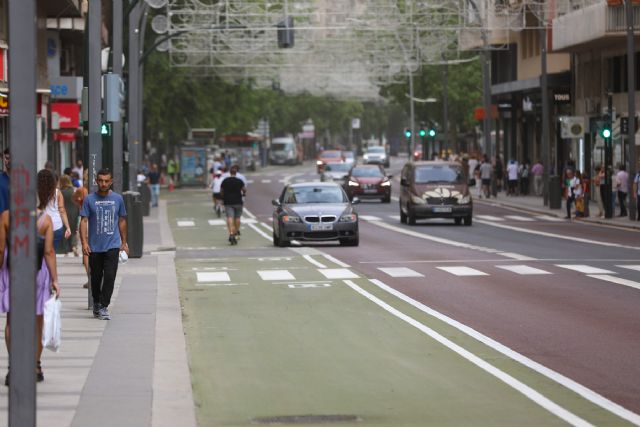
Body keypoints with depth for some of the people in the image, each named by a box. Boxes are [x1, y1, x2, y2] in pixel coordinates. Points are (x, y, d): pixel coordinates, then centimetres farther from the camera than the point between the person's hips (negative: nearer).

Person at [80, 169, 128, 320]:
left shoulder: (117, 199, 5)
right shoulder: (89, 199, 0)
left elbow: (122, 221, 14)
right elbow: (84, 221, -2)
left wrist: (124, 243, 15)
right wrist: (84, 242, -13)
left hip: (112, 245, 0)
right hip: (94, 246, 0)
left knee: (109, 276, -12)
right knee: (96, 277, 10)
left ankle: (104, 307, -10)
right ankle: (96, 303, 29)